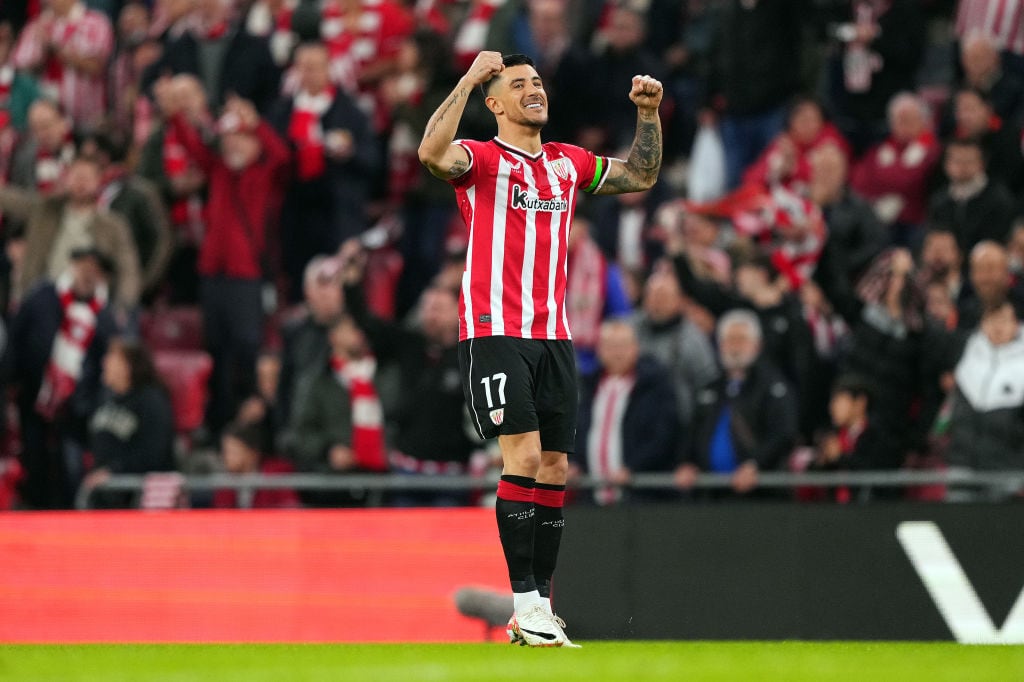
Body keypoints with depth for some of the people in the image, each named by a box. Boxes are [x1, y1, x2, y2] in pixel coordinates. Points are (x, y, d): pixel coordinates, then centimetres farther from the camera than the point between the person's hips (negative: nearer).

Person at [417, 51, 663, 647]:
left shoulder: (569, 163, 17)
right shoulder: (482, 158, -1)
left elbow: (641, 176, 30)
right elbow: (433, 153, -23)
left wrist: (649, 115, 16)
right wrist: (471, 78, -22)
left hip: (554, 337, 6)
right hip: (495, 333, -6)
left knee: (555, 469, 2)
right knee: (524, 457, -16)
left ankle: (541, 607, 6)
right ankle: (525, 605, -15)